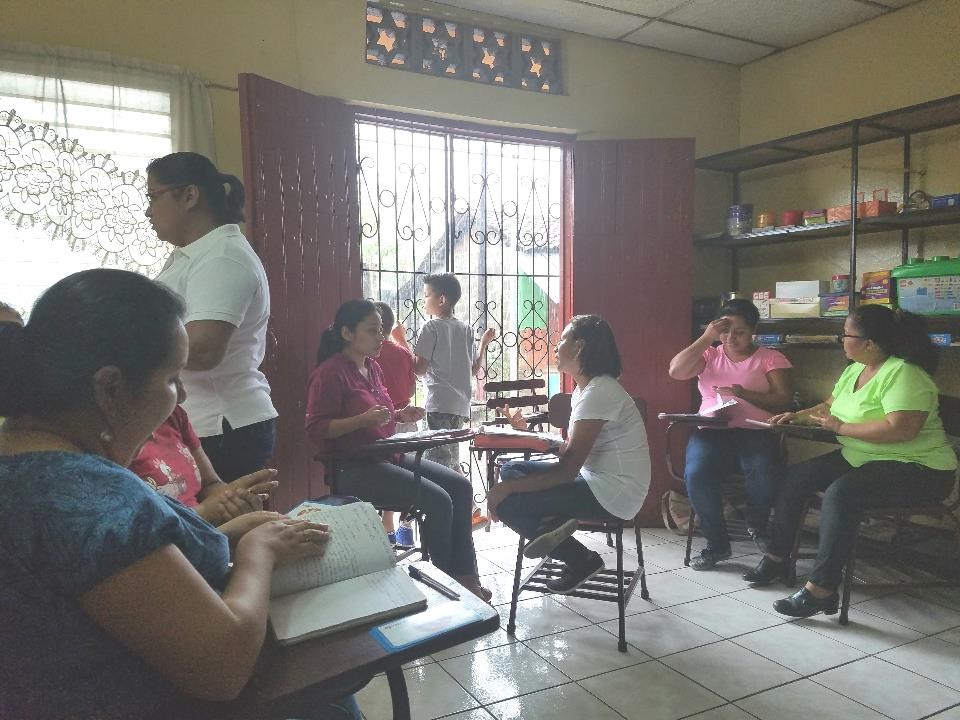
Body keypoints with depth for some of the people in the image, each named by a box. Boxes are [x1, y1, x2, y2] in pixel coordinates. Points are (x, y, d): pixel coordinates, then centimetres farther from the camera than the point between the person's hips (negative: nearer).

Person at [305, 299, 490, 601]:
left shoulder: (372, 367, 14)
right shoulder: (329, 373, -12)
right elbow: (317, 430, -17)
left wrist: (400, 415, 8)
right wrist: (364, 418, -28)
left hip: (388, 456, 9)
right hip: (355, 468, -9)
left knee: (460, 486, -4)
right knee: (438, 500, -22)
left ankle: (465, 576, 1)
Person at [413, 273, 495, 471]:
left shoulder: (431, 327, -6)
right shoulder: (466, 328, 12)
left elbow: (419, 368, -9)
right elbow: (475, 369, 16)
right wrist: (484, 342, 29)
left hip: (439, 404, -7)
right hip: (461, 405, 7)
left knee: (437, 458, -7)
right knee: (452, 463, 17)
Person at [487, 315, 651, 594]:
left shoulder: (599, 393, -20)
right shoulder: (585, 387, 10)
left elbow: (567, 469, -23)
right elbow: (572, 451, 9)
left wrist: (508, 488, -18)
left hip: (613, 494, -10)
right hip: (596, 479, 10)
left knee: (504, 502, -12)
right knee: (511, 470, 11)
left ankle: (581, 561, -1)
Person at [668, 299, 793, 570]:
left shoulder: (770, 358, 10)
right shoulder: (709, 355, 17)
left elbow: (784, 399, -2)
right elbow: (676, 371, -2)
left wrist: (744, 393, -16)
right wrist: (706, 338, -3)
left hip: (755, 432, -1)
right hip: (711, 431, 1)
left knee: (765, 477, -32)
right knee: (696, 474, -30)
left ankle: (756, 525, 5)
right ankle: (717, 543, -7)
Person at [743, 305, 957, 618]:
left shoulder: (903, 374, -20)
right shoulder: (854, 370, 9)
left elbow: (901, 429, -32)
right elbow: (829, 407, 21)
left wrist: (841, 427, -22)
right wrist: (798, 416, 2)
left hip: (917, 469, -9)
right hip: (861, 459, 10)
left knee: (840, 492, -32)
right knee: (796, 475, -2)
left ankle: (821, 589, -27)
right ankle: (776, 558, 6)